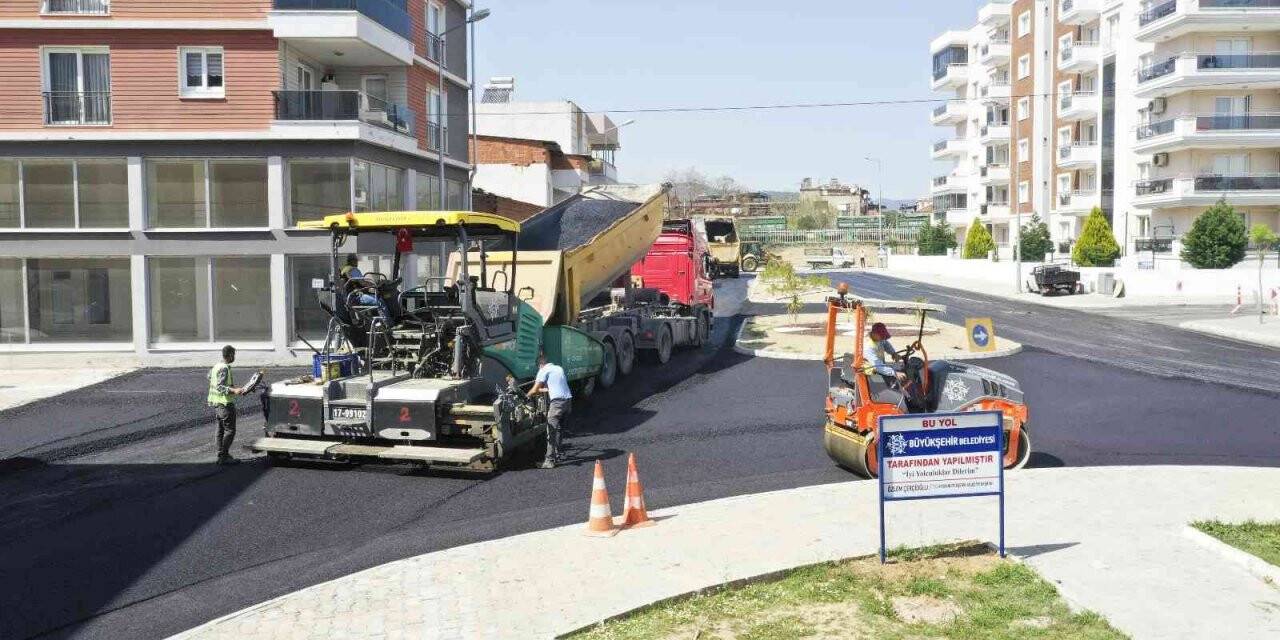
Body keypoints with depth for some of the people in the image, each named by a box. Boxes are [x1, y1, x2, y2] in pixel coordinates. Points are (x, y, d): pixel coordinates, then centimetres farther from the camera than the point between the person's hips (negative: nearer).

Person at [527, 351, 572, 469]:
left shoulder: (544, 371, -3)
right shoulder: (559, 368, 20)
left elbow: (534, 390, -5)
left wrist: (526, 396, 13)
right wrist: (544, 389, 38)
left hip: (557, 402, -8)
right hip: (568, 400, 8)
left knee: (551, 431, -5)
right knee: (558, 429, 17)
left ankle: (550, 460, -7)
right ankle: (557, 456, 23)